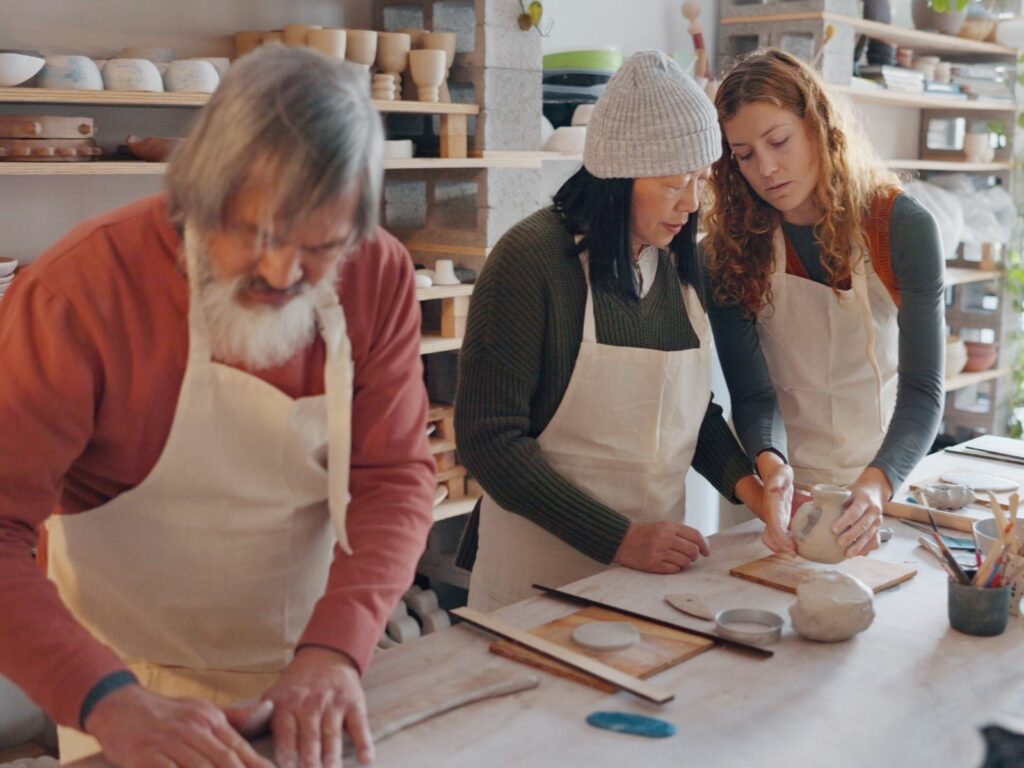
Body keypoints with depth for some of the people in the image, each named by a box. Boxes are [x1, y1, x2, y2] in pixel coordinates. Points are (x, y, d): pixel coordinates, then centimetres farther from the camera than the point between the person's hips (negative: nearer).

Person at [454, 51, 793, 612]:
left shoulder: (682, 263, 2)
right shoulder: (532, 256, -17)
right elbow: (488, 438, -18)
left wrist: (745, 483, -4)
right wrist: (619, 540, -20)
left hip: (657, 563, 6)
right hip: (543, 568, -6)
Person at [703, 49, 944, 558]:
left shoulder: (902, 226, -12)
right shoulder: (731, 250, -10)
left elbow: (923, 389, -16)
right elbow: (751, 395, -12)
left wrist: (877, 486, -33)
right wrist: (771, 468, -33)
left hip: (884, 483, 0)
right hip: (780, 487, 0)